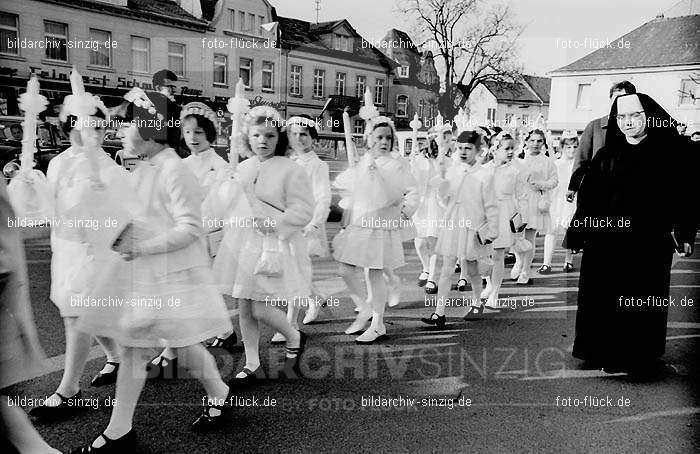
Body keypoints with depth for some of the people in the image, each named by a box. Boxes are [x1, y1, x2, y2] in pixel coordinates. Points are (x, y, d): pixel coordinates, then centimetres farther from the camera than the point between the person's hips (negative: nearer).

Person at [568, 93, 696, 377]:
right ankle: (601, 353, 22)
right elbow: (589, 196, 7)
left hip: (648, 243, -3)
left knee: (643, 301, 5)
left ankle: (641, 359, 20)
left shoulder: (671, 154, -1)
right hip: (604, 242, 3)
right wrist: (578, 232, 3)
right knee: (601, 299, 7)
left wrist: (683, 233, -15)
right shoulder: (606, 156, 8)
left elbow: (685, 193, -6)